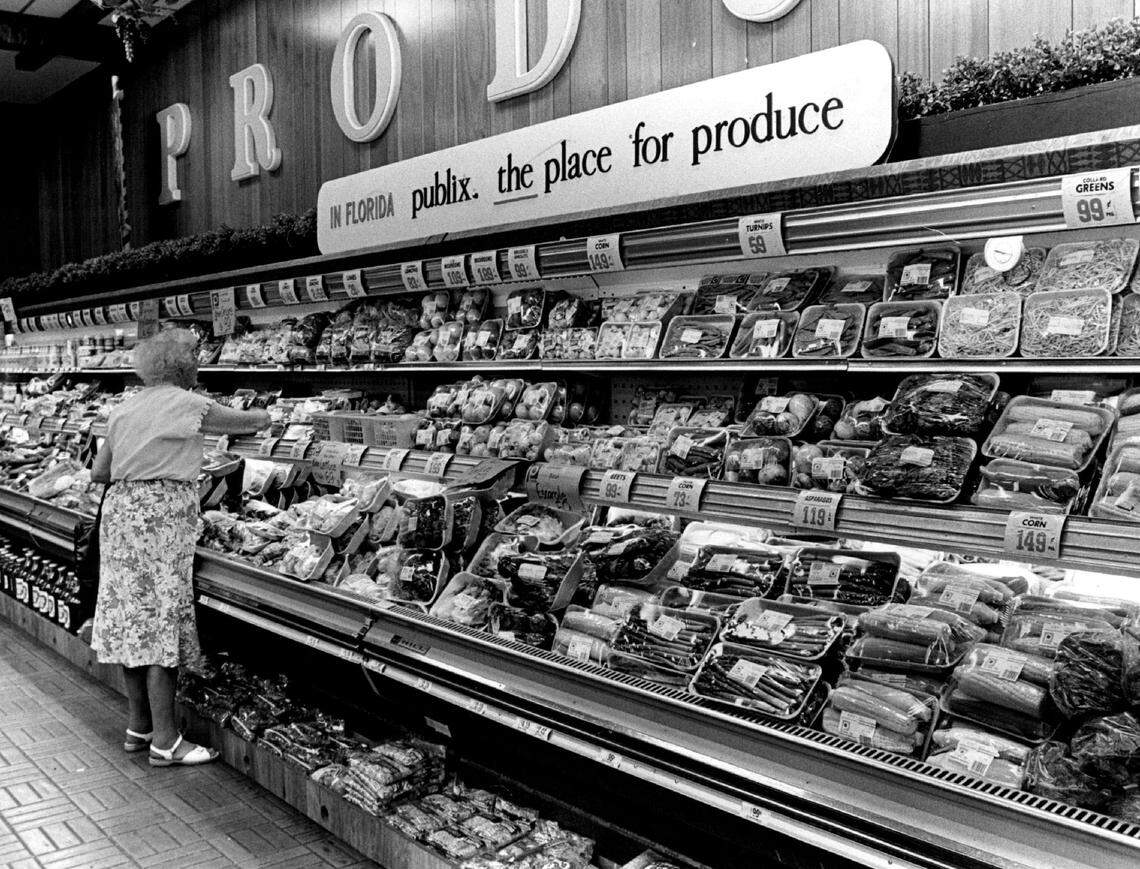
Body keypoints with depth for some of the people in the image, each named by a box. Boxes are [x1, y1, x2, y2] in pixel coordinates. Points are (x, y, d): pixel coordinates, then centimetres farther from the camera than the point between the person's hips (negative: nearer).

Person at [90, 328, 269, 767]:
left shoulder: (124, 409, 14)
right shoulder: (187, 404, -8)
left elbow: (98, 472, 18)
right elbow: (249, 422, 1)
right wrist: (264, 414, 23)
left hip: (120, 510, 8)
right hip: (162, 515, -8)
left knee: (133, 619, 12)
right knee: (163, 621, -4)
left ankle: (138, 727, 21)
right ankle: (164, 740, 0)